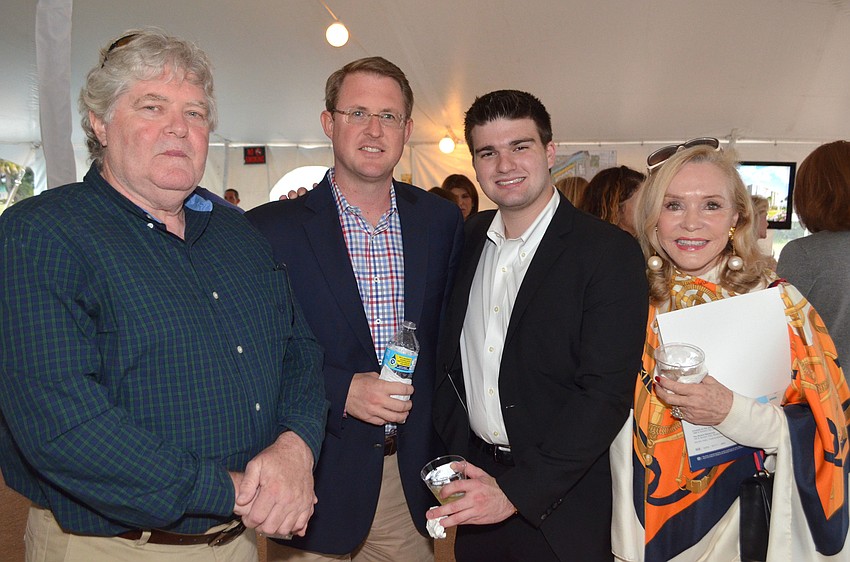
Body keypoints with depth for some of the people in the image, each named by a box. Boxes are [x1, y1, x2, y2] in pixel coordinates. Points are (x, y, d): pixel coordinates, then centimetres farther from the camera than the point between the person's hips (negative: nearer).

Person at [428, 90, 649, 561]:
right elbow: (447, 356, 8)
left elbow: (606, 392, -18)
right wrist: (456, 460, -1)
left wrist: (517, 491, -19)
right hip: (475, 481, 4)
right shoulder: (466, 240, 1)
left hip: (561, 502, -4)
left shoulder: (610, 252, -14)